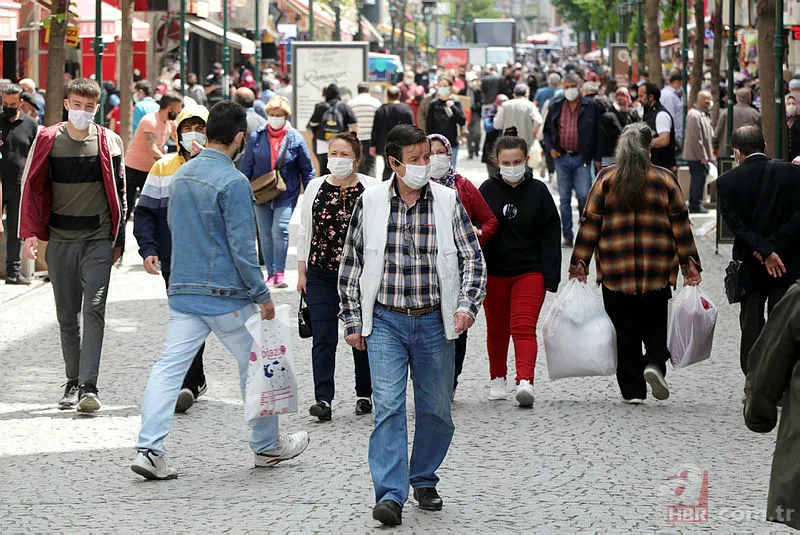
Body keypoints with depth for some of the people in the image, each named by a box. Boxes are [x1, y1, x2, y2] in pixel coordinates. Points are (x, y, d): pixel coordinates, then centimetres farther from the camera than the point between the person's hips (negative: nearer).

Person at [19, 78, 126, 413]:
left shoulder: (108, 143, 2)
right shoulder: (47, 140, 2)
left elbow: (118, 193, 9)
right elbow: (32, 187, 6)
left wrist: (118, 239, 8)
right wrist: (30, 232, -2)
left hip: (98, 239, -2)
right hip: (59, 240, 2)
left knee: (94, 309, -13)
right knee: (67, 316, 8)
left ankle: (89, 387, -17)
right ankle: (73, 383, 19)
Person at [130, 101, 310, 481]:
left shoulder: (182, 174, 7)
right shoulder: (232, 182, -16)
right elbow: (242, 246, -16)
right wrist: (262, 296, -9)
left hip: (183, 290, 6)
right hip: (226, 294, -6)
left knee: (169, 367, 2)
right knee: (255, 365, 11)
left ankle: (149, 449, -8)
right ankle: (266, 446, 24)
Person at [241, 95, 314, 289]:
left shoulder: (295, 139, -3)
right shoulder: (256, 137, 1)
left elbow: (307, 169, 4)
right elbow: (247, 166, 8)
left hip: (286, 194, -3)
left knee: (280, 230, -18)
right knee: (265, 234, 5)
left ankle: (279, 272, -16)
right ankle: (271, 274, 13)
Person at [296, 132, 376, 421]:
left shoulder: (371, 188, -1)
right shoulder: (315, 187, 7)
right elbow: (304, 230, 11)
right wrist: (301, 271, 7)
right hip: (321, 275, 1)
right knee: (323, 338, -7)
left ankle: (364, 394, 23)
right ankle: (323, 400, -12)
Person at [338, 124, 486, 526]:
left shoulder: (448, 202, -1)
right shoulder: (370, 203, -1)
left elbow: (473, 258, 4)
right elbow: (350, 264, 7)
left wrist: (467, 304, -11)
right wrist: (353, 321, 5)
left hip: (434, 323, 1)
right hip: (385, 322, -1)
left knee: (436, 410, 9)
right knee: (388, 406, -12)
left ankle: (424, 481, 30)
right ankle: (390, 495, -15)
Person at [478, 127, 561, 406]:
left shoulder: (538, 190, 0)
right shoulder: (488, 190, 0)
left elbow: (551, 235, 1)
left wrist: (551, 276, -5)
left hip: (530, 270, -2)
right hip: (494, 271, 2)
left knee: (524, 327, -14)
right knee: (497, 328, 12)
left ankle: (525, 381, -26)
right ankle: (497, 378, 30)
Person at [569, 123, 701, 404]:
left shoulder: (606, 178, 1)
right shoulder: (665, 179, 2)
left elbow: (590, 223, -1)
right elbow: (680, 225, 2)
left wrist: (579, 263, 3)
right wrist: (690, 264, 6)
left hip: (615, 271, 0)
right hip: (658, 271, 0)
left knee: (625, 328, 5)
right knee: (655, 322, 15)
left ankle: (632, 390, 5)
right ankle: (655, 362, -10)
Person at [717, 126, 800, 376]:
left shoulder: (727, 181, -7)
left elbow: (735, 223, -13)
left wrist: (766, 251, -15)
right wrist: (774, 245, -14)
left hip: (750, 265, 0)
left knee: (751, 325, 12)